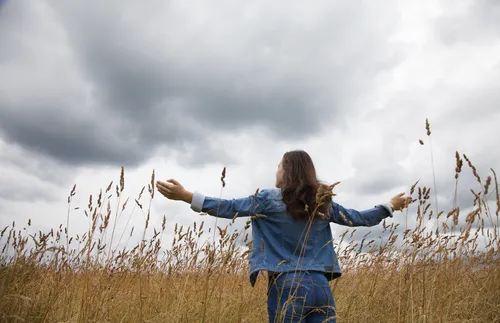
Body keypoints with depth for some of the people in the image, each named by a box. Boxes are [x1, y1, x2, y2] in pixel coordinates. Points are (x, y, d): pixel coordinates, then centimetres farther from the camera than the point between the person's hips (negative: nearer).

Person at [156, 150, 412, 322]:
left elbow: (229, 208, -8)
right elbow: (358, 218, 17)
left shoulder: (270, 199, -4)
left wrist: (185, 196, -8)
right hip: (320, 286, 4)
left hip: (287, 286, -4)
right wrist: (391, 206, 34)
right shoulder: (323, 202, 10)